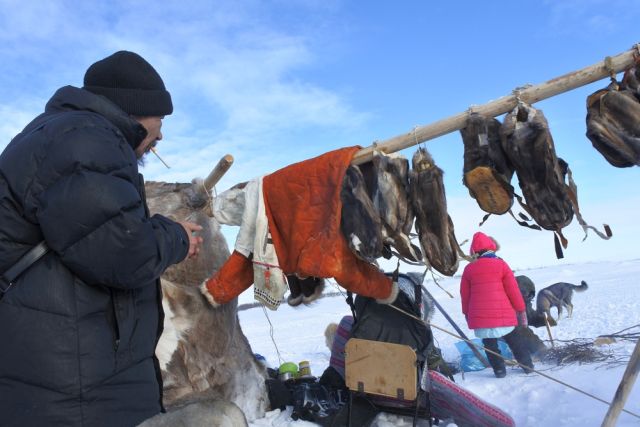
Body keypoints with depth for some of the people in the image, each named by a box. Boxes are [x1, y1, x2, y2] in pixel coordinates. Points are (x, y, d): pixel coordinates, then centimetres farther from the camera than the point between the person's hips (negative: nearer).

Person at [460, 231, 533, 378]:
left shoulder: (469, 269, 3)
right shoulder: (501, 265, -2)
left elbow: (465, 294, 8)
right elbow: (513, 290, -2)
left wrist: (467, 313, 20)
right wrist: (521, 310, 8)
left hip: (479, 316, 0)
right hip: (503, 314, 0)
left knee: (489, 343, 13)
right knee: (514, 341, 19)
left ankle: (499, 369, 12)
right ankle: (527, 366, 26)